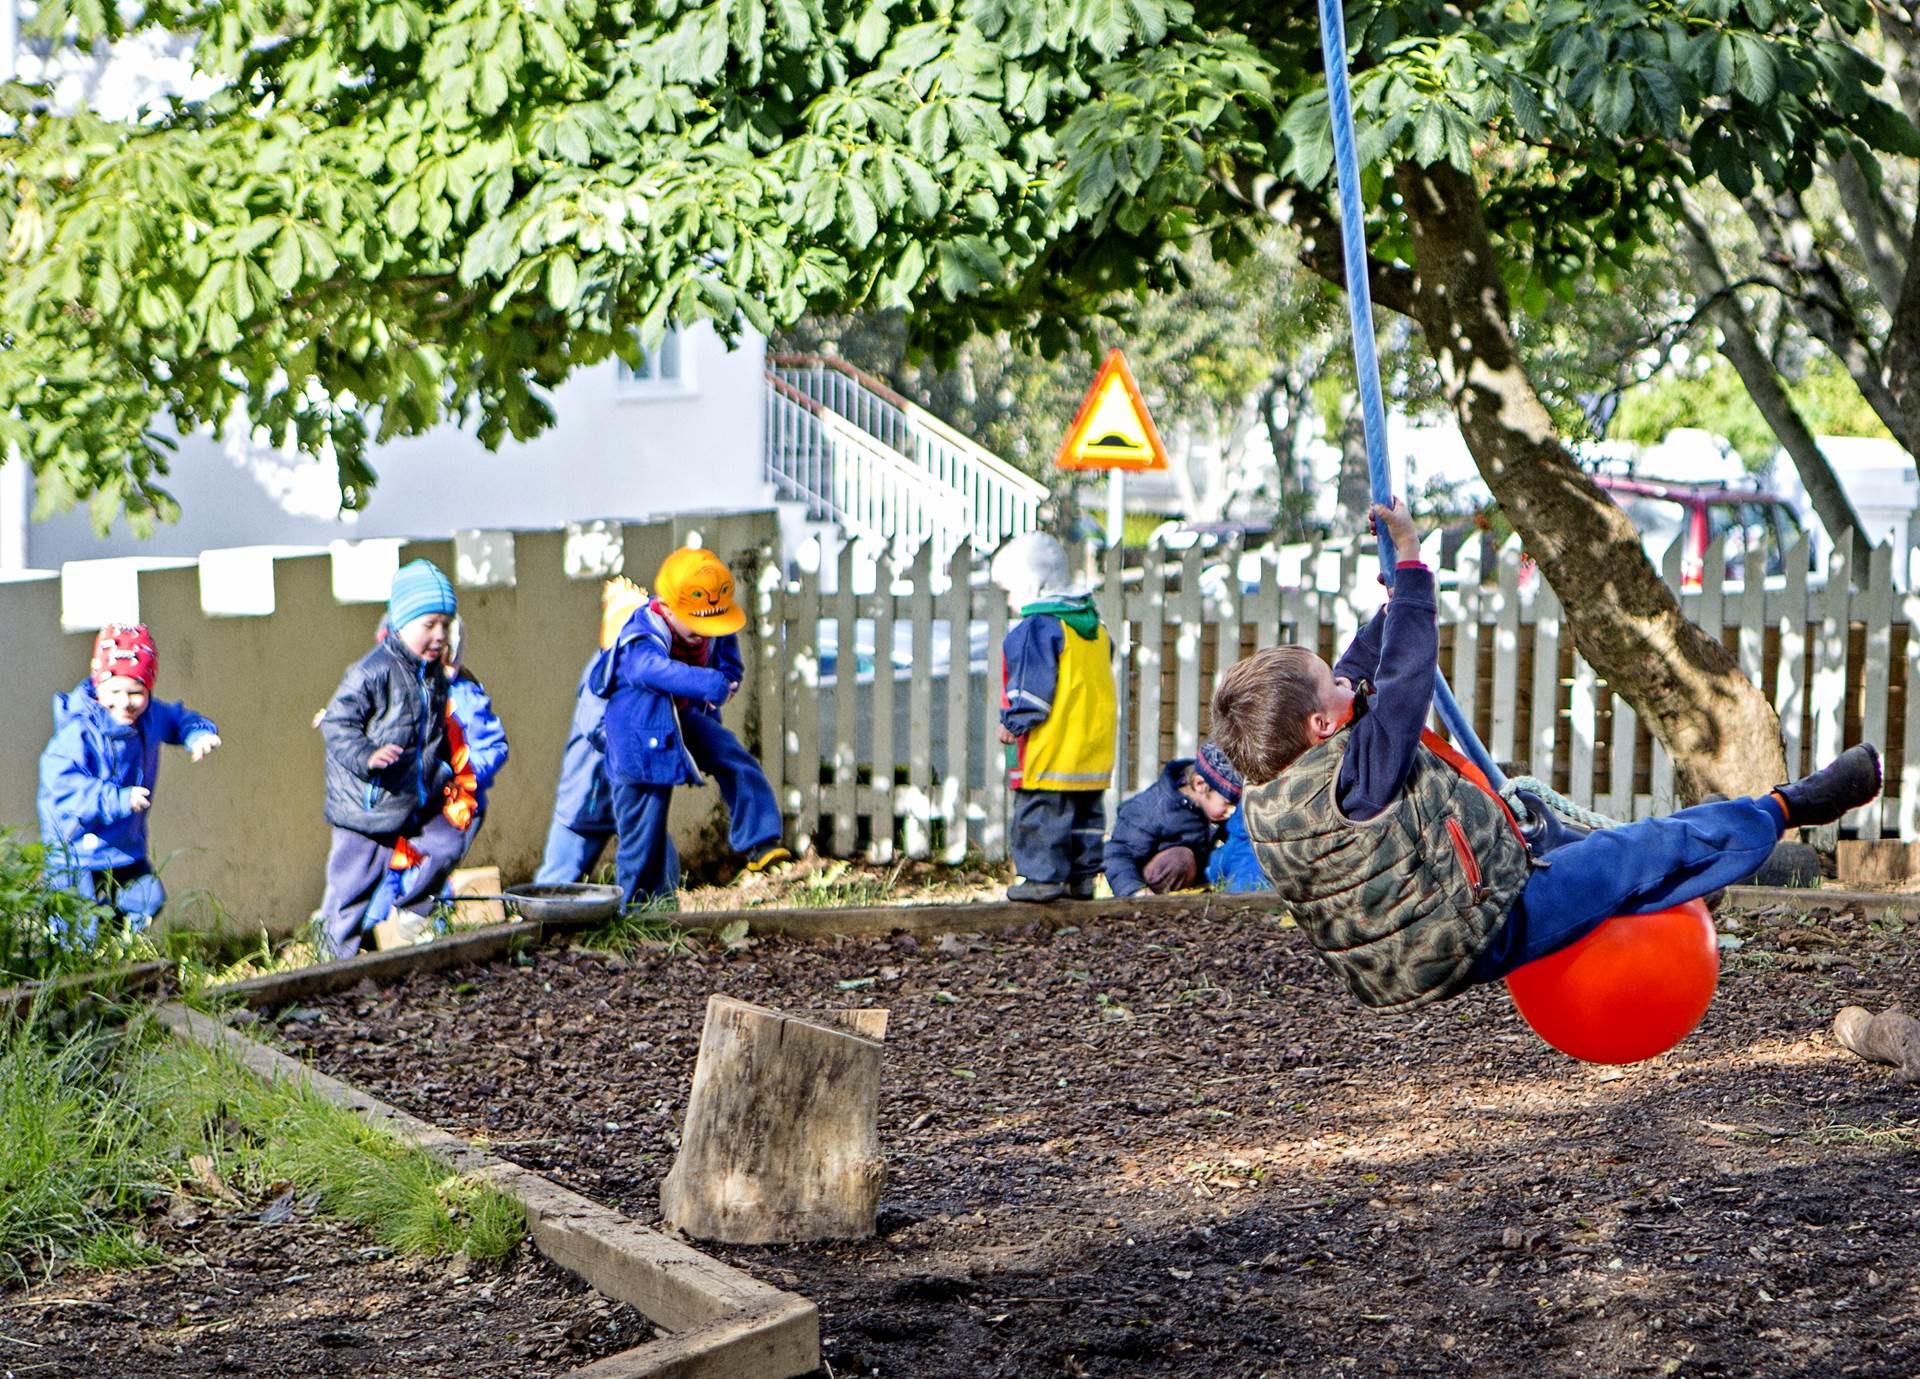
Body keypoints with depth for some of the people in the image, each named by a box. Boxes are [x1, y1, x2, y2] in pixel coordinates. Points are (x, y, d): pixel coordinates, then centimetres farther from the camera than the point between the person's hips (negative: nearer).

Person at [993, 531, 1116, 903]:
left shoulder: (1037, 628, -12)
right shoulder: (1094, 626, 16)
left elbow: (1032, 687, -16)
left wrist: (1014, 722, -6)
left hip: (1049, 750, -9)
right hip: (1093, 748, 9)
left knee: (1040, 813, -3)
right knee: (1086, 813, 13)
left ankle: (1042, 876, -4)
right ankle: (1082, 876, 16)